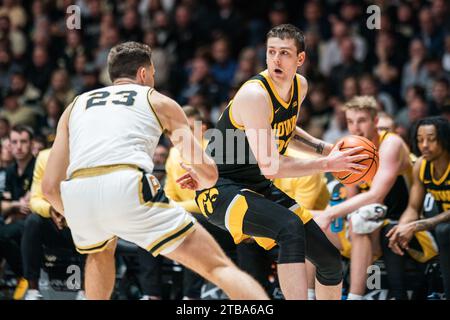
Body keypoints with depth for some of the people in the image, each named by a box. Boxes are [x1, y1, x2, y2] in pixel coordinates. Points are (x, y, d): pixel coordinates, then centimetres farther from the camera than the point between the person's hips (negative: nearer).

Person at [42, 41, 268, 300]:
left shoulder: (76, 106, 32)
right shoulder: (158, 101, 25)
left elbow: (50, 186, 25)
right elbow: (209, 172, 21)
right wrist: (199, 181, 45)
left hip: (76, 196, 4)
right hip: (128, 188, -3)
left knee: (100, 250, 39)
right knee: (219, 267, 0)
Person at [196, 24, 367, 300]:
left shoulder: (300, 86, 1)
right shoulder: (254, 95, -25)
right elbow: (270, 167, -28)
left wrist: (323, 147, 8)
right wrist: (327, 164, -21)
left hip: (260, 187, 9)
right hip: (221, 190, -9)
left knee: (331, 260, 6)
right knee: (290, 227, -37)